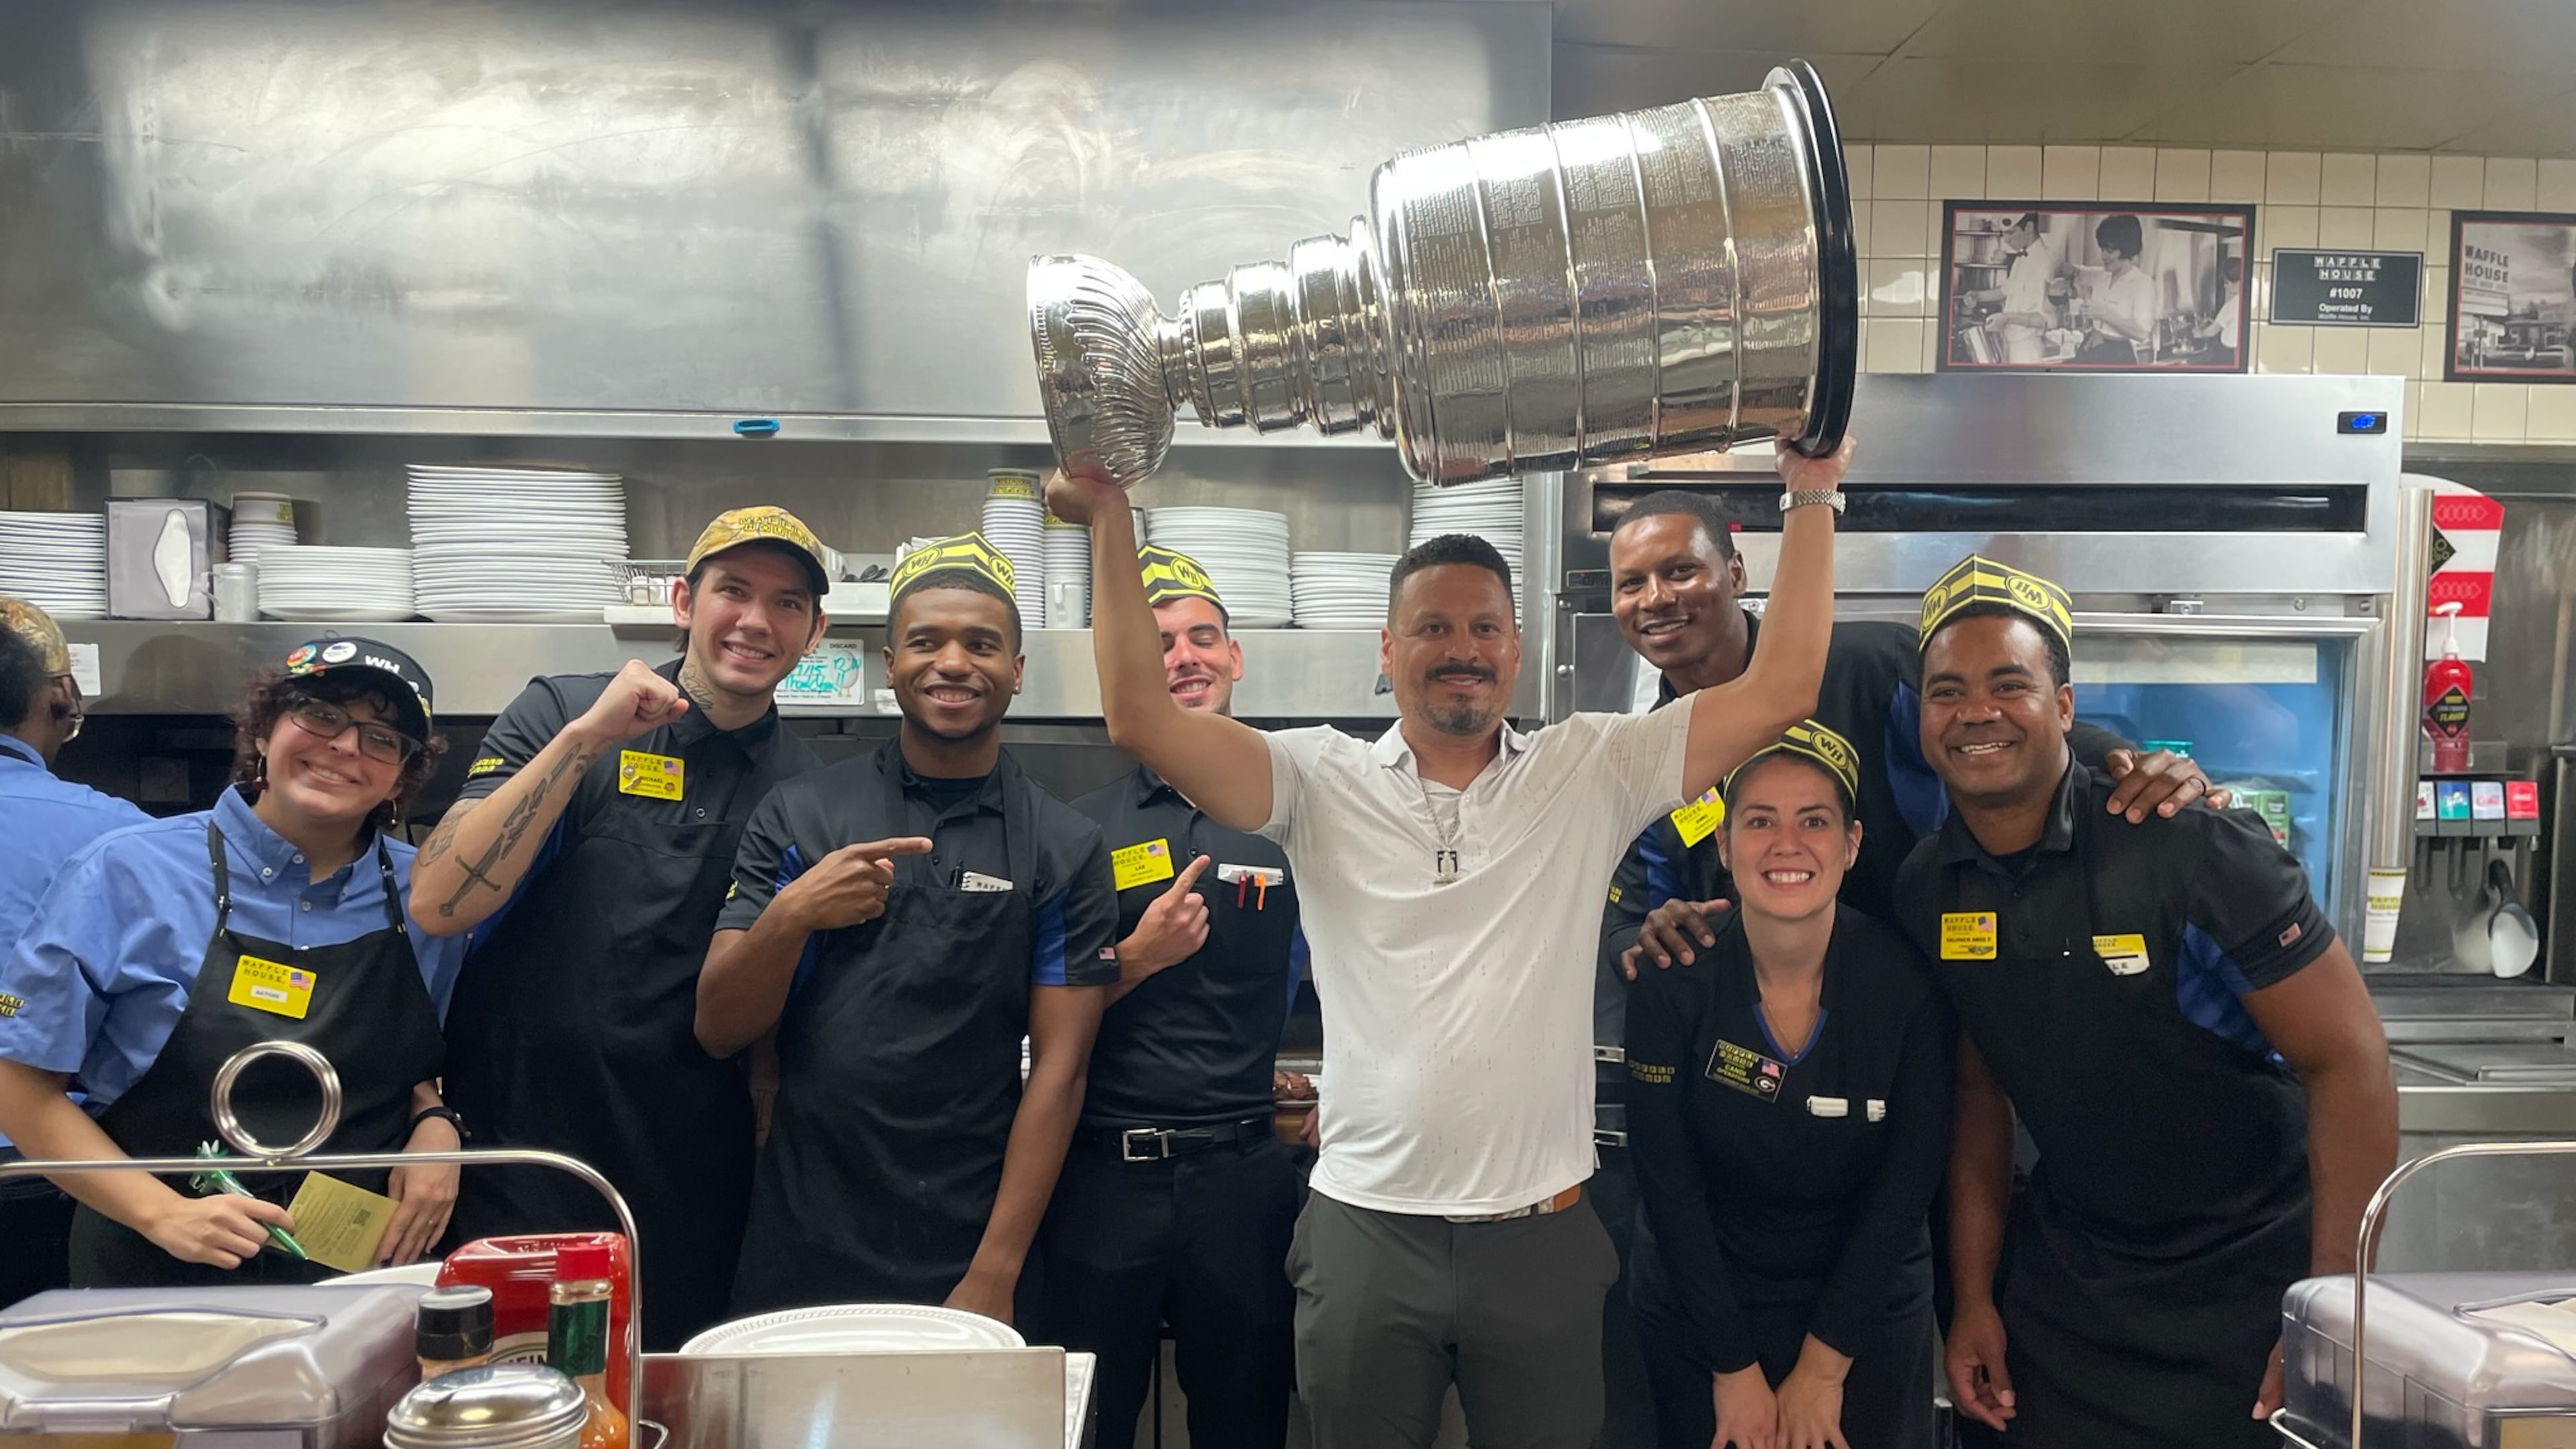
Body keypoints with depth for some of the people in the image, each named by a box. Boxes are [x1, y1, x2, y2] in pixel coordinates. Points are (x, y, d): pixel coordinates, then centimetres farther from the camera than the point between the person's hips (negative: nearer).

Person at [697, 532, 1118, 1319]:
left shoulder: (1065, 848, -3)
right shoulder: (798, 816, 1)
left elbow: (1057, 1069, -6)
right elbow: (718, 1032, -1)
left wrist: (994, 1276, -11)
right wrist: (788, 916, -21)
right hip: (797, 1252, 1)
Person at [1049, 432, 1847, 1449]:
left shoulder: (1590, 775, 2)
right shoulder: (1322, 783, 0)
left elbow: (1779, 692, -3)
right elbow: (1141, 718, -11)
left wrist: (1810, 497, -6)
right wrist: (1110, 521, -12)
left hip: (1545, 1239, 1)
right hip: (1366, 1231, 0)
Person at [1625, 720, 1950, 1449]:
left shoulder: (1906, 983, -14)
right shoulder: (1674, 980, -16)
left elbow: (1907, 1181, -10)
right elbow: (1669, 1184, -12)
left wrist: (1822, 1366, -9)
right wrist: (1734, 1366, -11)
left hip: (1869, 1315, 1)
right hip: (1712, 1311, 0)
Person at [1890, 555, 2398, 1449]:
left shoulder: (2193, 847, -21)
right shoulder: (1924, 892, -5)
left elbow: (2350, 1063, -18)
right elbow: (1979, 1094, 5)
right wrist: (1974, 1298, 3)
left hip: (2252, 1275, -4)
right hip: (2064, 1280, 4)